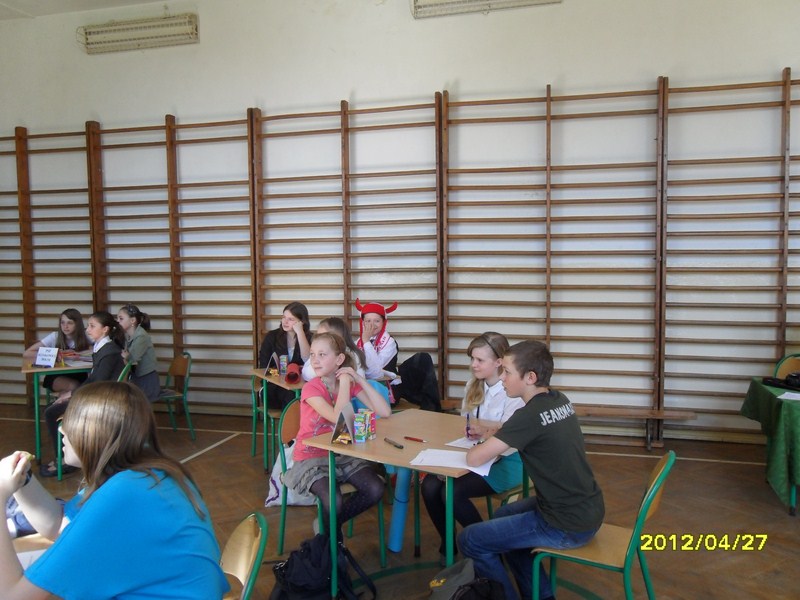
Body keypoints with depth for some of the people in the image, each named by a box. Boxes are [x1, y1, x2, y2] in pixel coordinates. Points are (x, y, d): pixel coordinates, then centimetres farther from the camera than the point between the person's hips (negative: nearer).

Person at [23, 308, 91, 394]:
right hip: (56, 376, -1)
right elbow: (26, 354, -10)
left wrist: (76, 353, -23)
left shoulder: (84, 336, -8)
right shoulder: (54, 337, -9)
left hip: (78, 375, 1)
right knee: (73, 386, -32)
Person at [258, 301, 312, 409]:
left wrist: (300, 332, -16)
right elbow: (263, 365, 3)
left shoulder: (308, 338, 5)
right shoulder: (272, 336, 6)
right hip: (274, 385, 0)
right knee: (290, 395, -33)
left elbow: (309, 361, -14)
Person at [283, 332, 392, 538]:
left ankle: (332, 522, 7)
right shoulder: (311, 388, -15)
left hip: (342, 455, 5)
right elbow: (339, 419, -31)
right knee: (334, 502, -29)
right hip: (311, 458, -4)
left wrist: (360, 380, -15)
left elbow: (385, 412, -11)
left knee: (376, 490, -19)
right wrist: (344, 382, -23)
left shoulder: (351, 384, -1)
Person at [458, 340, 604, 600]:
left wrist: (476, 447, 2)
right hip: (589, 510, 9)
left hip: (568, 526, -9)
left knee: (469, 540, -1)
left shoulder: (530, 414, -23)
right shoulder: (560, 400, 2)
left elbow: (475, 459, -20)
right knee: (502, 516, 29)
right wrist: (493, 436, 6)